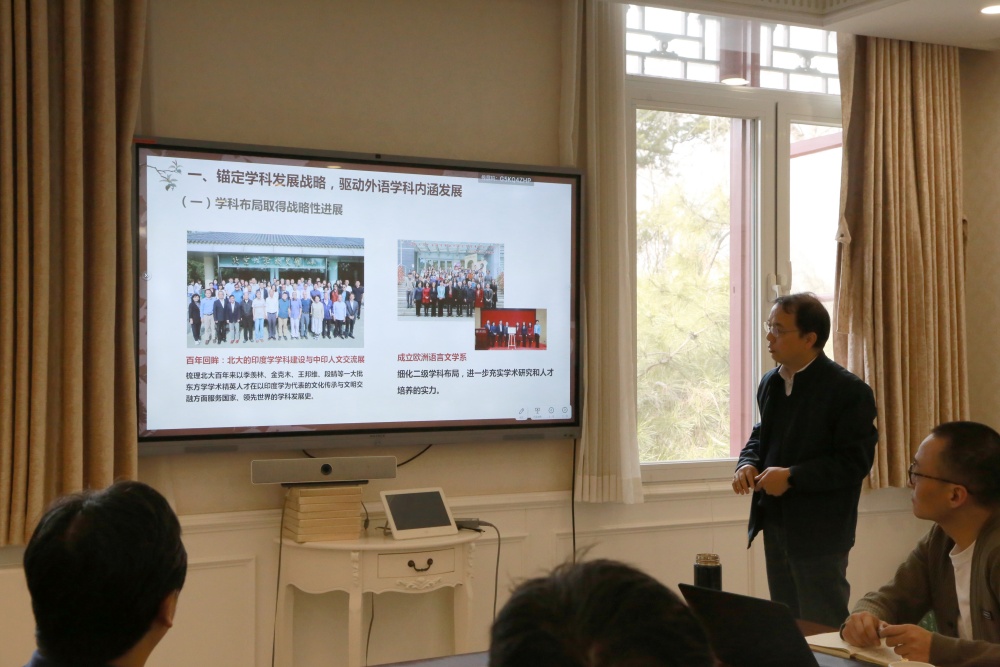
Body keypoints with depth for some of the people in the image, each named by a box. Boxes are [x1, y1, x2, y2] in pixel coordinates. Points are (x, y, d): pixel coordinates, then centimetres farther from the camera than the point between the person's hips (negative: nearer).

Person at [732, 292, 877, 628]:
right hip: (775, 524, 8)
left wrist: (792, 477, -22)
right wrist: (747, 463, -1)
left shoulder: (849, 391, -15)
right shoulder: (770, 382, 10)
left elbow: (855, 461, -18)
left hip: (819, 533, -7)